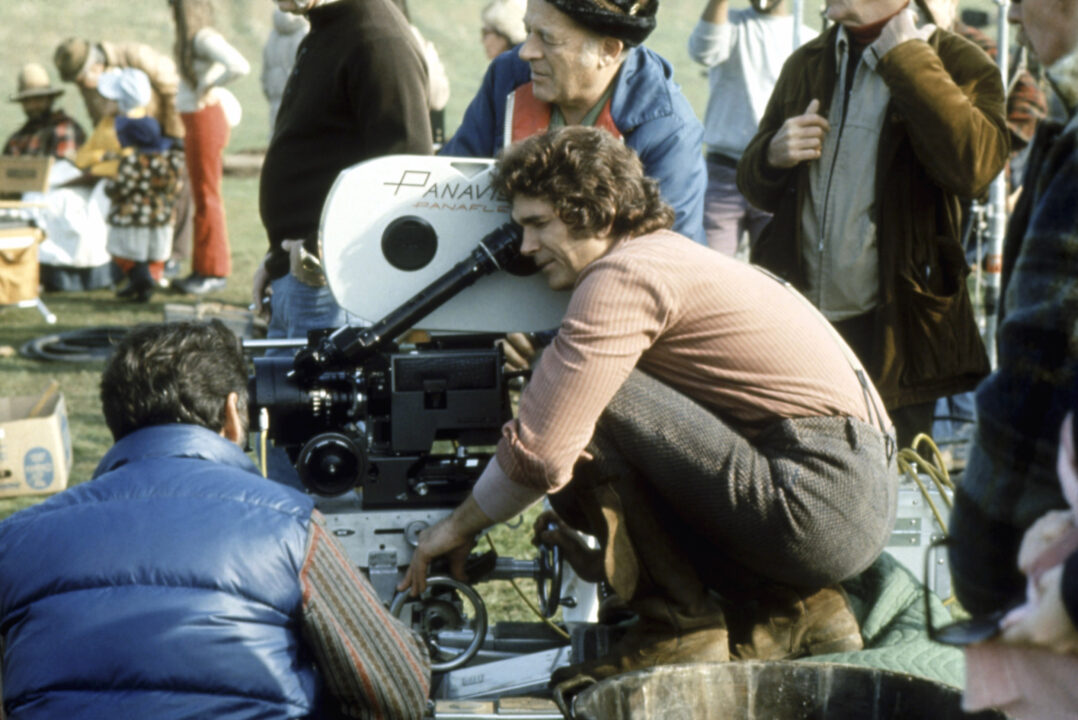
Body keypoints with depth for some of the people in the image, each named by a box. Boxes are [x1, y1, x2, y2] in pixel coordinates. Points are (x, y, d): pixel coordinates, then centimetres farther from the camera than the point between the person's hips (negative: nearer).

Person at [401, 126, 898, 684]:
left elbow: (540, 451, -15)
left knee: (590, 404, -14)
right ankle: (791, 608, 11)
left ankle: (675, 624, -5)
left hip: (817, 502, -10)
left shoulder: (623, 276, -9)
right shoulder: (672, 255, 22)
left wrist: (459, 526, 2)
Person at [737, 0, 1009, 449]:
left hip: (889, 333, -5)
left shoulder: (959, 67, -4)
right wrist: (773, 155, -4)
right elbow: (757, 190, 21)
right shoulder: (805, 65, 14)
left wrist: (906, 57, -18)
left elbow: (974, 167, -25)